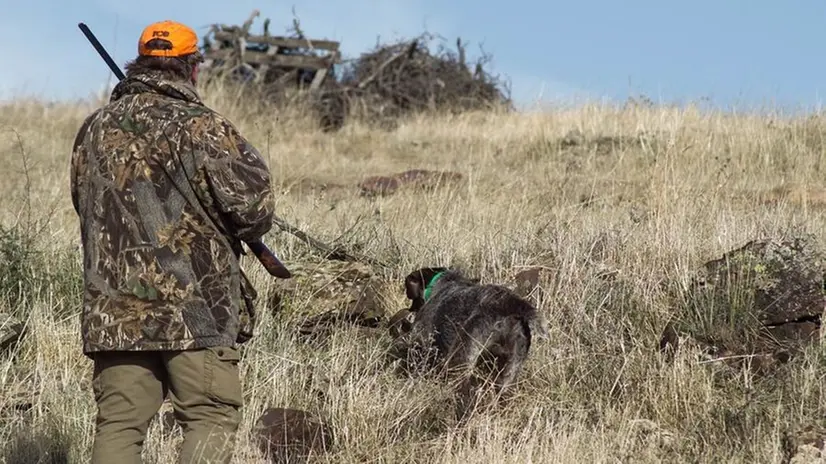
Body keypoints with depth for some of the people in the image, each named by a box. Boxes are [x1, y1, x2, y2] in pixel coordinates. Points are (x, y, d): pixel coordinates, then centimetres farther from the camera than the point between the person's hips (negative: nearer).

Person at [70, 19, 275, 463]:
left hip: (113, 309, 5)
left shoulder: (95, 129, 10)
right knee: (211, 420, 1)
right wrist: (228, 234, 12)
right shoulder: (201, 128, -9)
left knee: (119, 423, 8)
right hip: (196, 309, -5)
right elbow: (254, 207, -9)